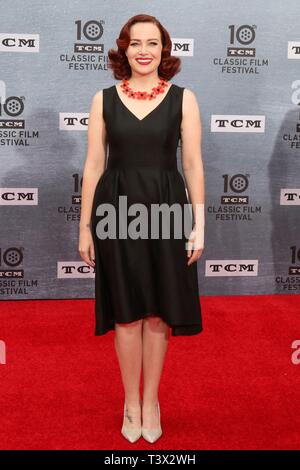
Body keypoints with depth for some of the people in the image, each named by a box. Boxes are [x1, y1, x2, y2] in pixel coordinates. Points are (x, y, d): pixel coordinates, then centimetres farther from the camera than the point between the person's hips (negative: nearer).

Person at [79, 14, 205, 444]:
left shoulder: (183, 98, 2)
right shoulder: (104, 99, 4)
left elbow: (193, 164, 1)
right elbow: (93, 165, 4)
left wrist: (199, 224, -4)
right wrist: (84, 226, 1)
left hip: (166, 209, 0)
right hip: (117, 209, 1)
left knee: (158, 312, 7)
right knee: (127, 312, 7)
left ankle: (151, 401, 26)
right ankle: (131, 403, 25)